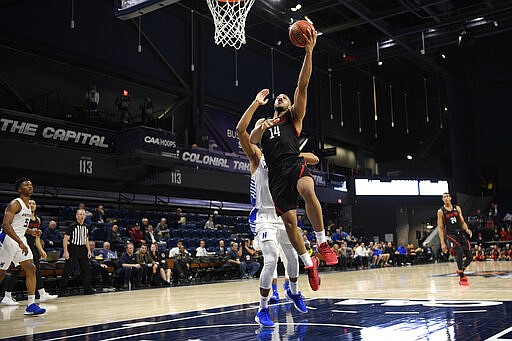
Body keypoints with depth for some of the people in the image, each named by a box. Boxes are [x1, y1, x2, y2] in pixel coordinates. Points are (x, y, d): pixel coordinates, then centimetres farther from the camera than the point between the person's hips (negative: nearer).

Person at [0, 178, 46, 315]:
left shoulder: (27, 205, 15)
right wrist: (20, 243, -31)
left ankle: (31, 305, -6)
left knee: (31, 268, -4)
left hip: (20, 239, 8)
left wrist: (31, 231, 9)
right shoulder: (15, 204, -14)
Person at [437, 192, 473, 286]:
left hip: (461, 234, 5)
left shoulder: (457, 208, 9)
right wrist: (442, 243, -9)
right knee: (460, 253, -24)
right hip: (451, 235, -5)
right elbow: (440, 228, -3)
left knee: (470, 256, 0)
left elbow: (462, 222, 12)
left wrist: (467, 230, -10)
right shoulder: (441, 211, -2)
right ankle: (462, 278, -11)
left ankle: (460, 270, 28)